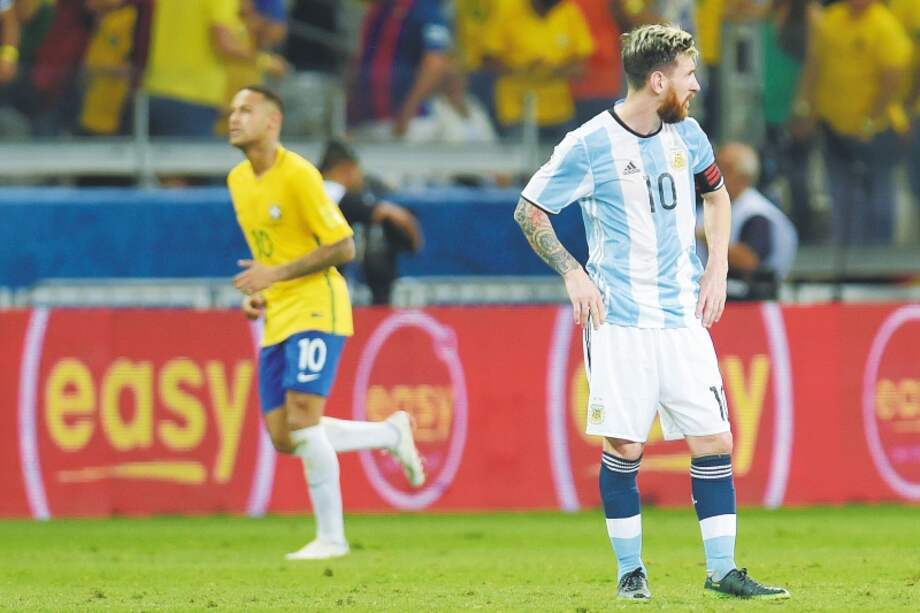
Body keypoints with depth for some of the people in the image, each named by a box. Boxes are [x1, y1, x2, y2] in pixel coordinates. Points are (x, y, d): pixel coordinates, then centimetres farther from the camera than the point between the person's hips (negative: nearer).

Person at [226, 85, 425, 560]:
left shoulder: (297, 174, -13)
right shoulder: (237, 180, 11)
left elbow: (343, 247, -13)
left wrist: (276, 275, -19)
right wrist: (256, 293, 8)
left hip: (315, 310, -8)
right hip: (277, 319, 8)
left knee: (302, 420, -18)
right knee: (283, 438, 2)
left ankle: (331, 536, -7)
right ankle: (391, 435, 22)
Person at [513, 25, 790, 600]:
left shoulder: (685, 134, 6)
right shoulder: (589, 146, -10)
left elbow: (716, 193, 25)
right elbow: (529, 212, 0)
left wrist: (717, 265, 14)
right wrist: (573, 274, -9)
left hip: (683, 315, 5)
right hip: (619, 320, -5)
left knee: (715, 440, -1)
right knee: (624, 447, -4)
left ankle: (722, 570, 5)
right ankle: (631, 571, 10)